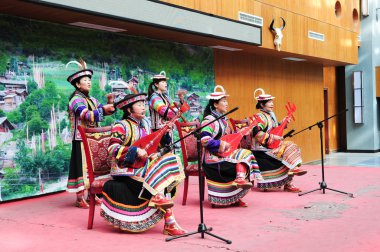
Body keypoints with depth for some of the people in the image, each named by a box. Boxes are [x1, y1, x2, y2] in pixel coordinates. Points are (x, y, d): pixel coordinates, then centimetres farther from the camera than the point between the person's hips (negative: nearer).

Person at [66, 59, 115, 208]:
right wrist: (104, 109, -33)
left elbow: (103, 110, 10)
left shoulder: (92, 99, 15)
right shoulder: (76, 100, -12)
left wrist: (110, 106, -10)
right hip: (81, 140, -9)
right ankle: (80, 199, 0)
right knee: (82, 167, -6)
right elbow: (87, 116, -27)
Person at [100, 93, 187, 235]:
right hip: (126, 169, -7)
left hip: (143, 167, 7)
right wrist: (135, 151, -27)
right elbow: (112, 149, -19)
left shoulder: (144, 126, 15)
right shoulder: (121, 126, -8)